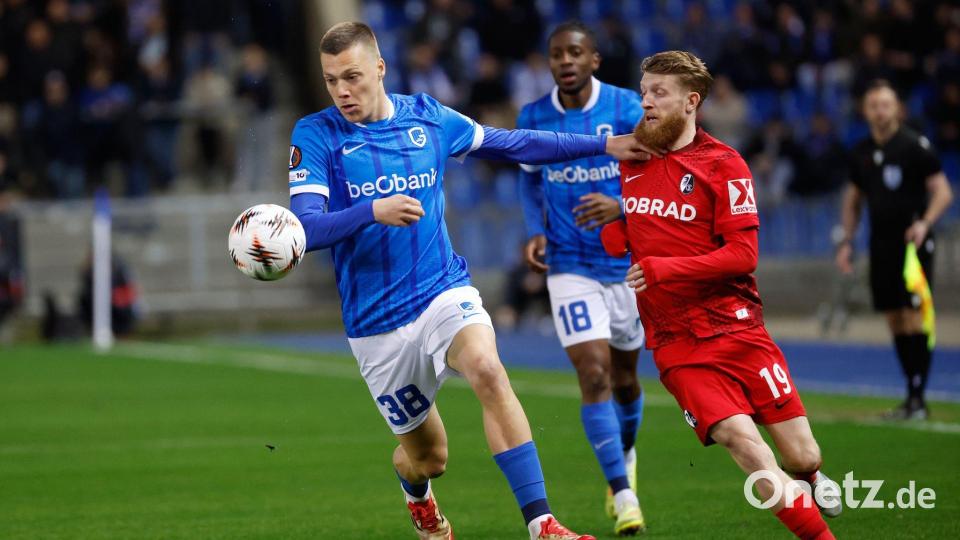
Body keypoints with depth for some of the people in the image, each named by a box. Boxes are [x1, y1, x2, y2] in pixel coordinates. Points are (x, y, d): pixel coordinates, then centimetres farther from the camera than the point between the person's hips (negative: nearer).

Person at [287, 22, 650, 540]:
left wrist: (604, 144, 17)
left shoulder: (427, 117, 3)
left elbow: (512, 143, 17)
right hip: (375, 321, -1)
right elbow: (305, 230, -17)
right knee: (427, 455, 8)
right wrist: (373, 211, -34)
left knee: (488, 371, -30)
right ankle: (418, 498, 49)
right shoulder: (315, 136, -7)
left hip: (444, 291, 1)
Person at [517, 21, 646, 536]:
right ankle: (623, 496, -11)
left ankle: (625, 456, 45)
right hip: (570, 267, 0)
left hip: (628, 261, 0)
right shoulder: (533, 119, -3)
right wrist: (535, 230, -2)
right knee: (594, 375, -15)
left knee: (623, 377, 14)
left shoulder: (626, 109, -10)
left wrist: (622, 207, -32)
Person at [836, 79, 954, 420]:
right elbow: (853, 199, 22)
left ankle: (918, 398, -11)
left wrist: (925, 222, -22)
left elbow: (943, 192, -6)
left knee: (913, 317, -11)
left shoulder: (915, 146, -6)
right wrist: (846, 241, 13)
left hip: (913, 244, -6)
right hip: (881, 247, 6)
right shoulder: (861, 153, 11)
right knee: (894, 320, 5)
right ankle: (912, 398, 10)